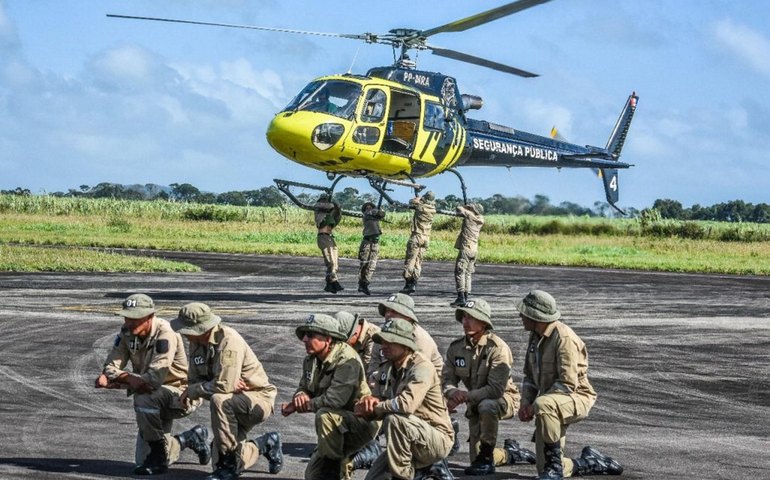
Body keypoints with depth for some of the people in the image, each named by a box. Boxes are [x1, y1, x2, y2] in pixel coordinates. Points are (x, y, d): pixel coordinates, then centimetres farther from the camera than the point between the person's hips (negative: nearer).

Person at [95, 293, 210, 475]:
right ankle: (192, 438, 31)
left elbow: (155, 377, -34)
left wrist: (120, 378, -28)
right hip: (154, 396, 8)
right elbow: (112, 366, -9)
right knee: (143, 460, 6)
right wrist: (129, 378, -31)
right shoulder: (126, 333, -4)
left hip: (181, 394, -8)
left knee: (143, 399, -38)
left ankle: (158, 456, -20)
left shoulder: (165, 335, -26)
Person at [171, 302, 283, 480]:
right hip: (233, 403, 8)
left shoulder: (228, 341, -27)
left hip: (258, 398, -8)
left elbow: (223, 386, -33)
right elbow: (195, 380, -1)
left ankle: (228, 466, -25)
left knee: (219, 401, -37)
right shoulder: (196, 344, -2)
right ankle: (266, 445, 29)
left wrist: (192, 391, -18)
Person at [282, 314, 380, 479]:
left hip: (363, 422, -8)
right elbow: (303, 388, 8)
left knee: (325, 415, -37)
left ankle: (333, 464, -21)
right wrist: (300, 396, -20)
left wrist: (294, 407, -25)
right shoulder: (311, 360, 2)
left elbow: (334, 399, -34)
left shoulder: (347, 361, -26)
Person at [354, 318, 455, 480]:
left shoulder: (421, 368, -20)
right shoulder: (387, 369, 8)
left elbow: (407, 404, -34)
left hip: (438, 438, -9)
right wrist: (369, 400, -18)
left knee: (394, 419, -34)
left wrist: (373, 408, -22)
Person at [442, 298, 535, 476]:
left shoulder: (498, 348, -24)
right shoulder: (456, 348, -6)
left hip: (504, 399, -6)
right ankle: (510, 454, 38)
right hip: (476, 405, 6)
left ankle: (486, 459, -25)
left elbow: (496, 389, -30)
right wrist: (453, 393, -29)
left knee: (486, 406, -42)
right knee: (476, 459, 6)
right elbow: (448, 379, -5)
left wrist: (465, 397, -35)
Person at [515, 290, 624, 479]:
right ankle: (589, 462, 27)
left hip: (576, 398, -8)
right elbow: (530, 376, 15)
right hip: (552, 403, 8)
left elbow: (568, 384, -27)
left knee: (543, 405, -42)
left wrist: (534, 406, -24)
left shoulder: (564, 338, -21)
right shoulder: (535, 336, 6)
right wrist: (525, 403, -3)